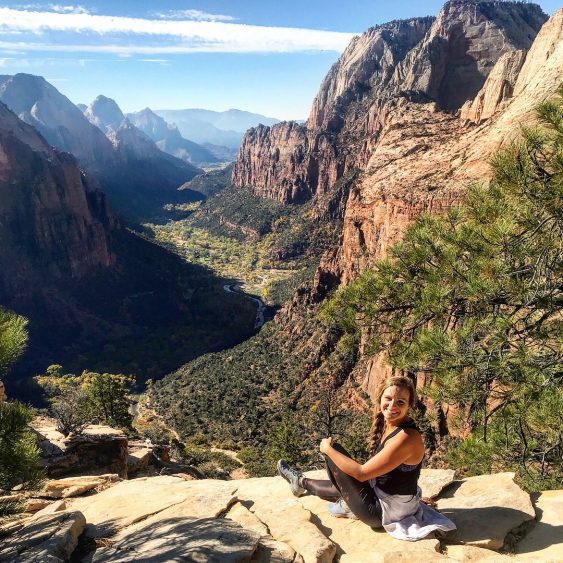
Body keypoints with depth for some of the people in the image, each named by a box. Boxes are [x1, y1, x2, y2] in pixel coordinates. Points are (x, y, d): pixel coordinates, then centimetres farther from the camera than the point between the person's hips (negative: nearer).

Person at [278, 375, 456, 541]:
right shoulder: (389, 425, -2)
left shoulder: (405, 438, -29)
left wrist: (328, 449, -13)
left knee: (334, 449, -2)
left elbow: (361, 473, -23)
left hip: (385, 512, -8)